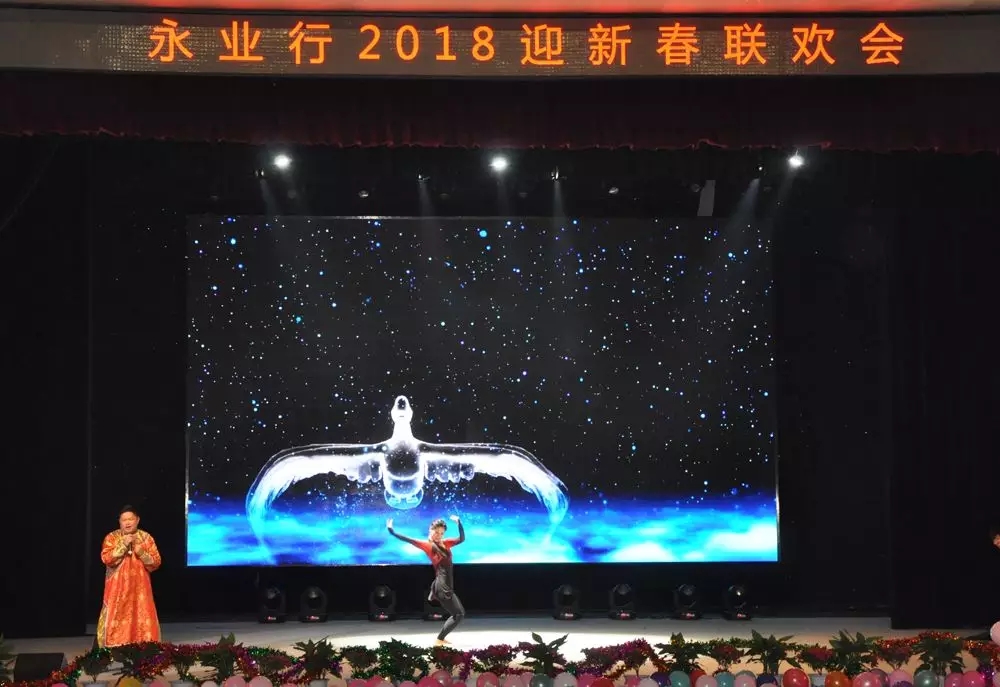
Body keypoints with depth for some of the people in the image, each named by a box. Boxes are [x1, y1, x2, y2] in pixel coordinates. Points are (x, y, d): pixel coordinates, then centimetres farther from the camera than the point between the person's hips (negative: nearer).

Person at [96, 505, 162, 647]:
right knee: (117, 619, -6)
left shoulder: (146, 538, 5)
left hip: (139, 587, 2)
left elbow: (156, 563, 0)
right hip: (117, 588, -1)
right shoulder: (111, 537, 1)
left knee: (142, 620, -2)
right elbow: (106, 559, -13)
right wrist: (123, 545, -19)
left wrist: (141, 553, -15)